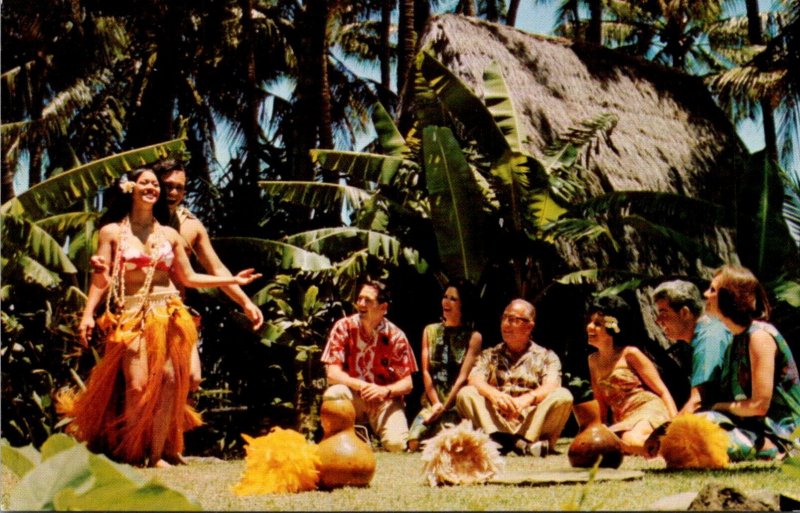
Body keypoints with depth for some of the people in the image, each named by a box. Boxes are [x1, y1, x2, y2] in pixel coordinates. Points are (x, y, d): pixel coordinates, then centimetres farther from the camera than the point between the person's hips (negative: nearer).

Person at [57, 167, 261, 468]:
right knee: (137, 384, -12)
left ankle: (158, 454, -2)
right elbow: (100, 279, 1)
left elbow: (188, 278, 16)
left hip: (168, 314, 3)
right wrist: (88, 314, -11)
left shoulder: (169, 235, 14)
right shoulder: (112, 232, 5)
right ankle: (131, 456, 0)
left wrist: (233, 280, 11)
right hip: (131, 315, -3)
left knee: (169, 380, -8)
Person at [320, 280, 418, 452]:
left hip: (385, 400, 0)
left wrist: (385, 391, -28)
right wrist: (362, 386, -31)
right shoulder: (343, 327, -9)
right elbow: (333, 374, -14)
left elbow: (407, 384, -7)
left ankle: (377, 428, 11)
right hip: (352, 396, 0)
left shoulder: (396, 336, -8)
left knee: (396, 444, -25)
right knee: (333, 394, -34)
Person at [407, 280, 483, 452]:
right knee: (414, 443, -22)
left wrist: (444, 407, -11)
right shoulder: (430, 331, 14)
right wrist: (436, 404, -5)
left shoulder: (473, 337, 1)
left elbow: (463, 378, -5)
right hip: (432, 402, 3)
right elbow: (426, 372, 7)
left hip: (456, 403, -3)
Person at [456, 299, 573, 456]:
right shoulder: (490, 355, 19)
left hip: (532, 422, -1)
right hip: (496, 422, 1)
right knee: (465, 394, -22)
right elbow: (475, 380, -1)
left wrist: (527, 399, -29)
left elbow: (551, 386, -6)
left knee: (563, 396, -23)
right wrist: (494, 394, -26)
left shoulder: (546, 356, 14)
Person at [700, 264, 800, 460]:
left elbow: (759, 405, -20)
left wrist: (721, 407, -5)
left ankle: (774, 450, -8)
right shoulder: (739, 337, 12)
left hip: (773, 434, -9)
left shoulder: (760, 335, -17)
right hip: (750, 424, 9)